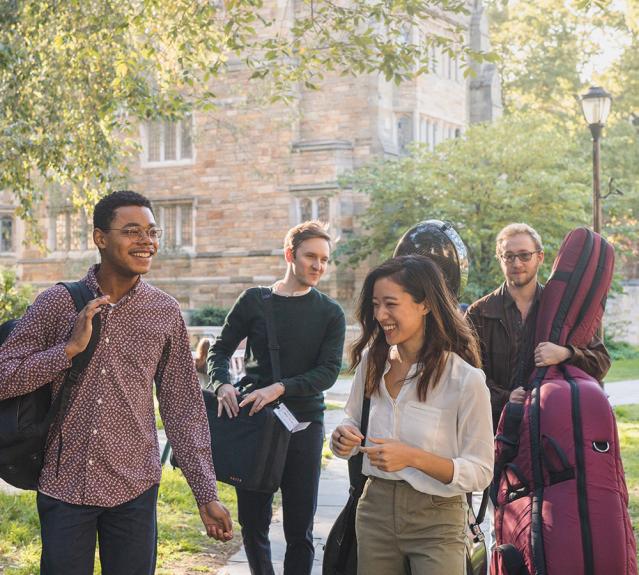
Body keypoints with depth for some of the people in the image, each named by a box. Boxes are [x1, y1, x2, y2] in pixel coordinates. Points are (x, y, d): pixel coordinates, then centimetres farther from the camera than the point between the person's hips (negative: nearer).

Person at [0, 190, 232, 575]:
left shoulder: (165, 312, 2)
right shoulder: (57, 302, -1)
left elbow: (184, 407, 5)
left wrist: (207, 495, 3)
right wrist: (71, 348, -15)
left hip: (134, 489, 1)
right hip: (63, 485, -1)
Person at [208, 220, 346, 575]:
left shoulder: (330, 314, 2)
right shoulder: (254, 301, 3)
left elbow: (328, 371, -8)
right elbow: (220, 350, 7)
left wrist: (280, 388, -22)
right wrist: (222, 384, -14)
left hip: (303, 423, -1)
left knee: (299, 527, 3)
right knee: (252, 520, 8)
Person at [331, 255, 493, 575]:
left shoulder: (466, 379, -16)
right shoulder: (371, 362, 1)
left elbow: (480, 471, -14)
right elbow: (353, 421, 14)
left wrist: (414, 457, -27)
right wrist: (343, 438, -10)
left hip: (436, 523, -5)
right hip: (375, 510, 5)